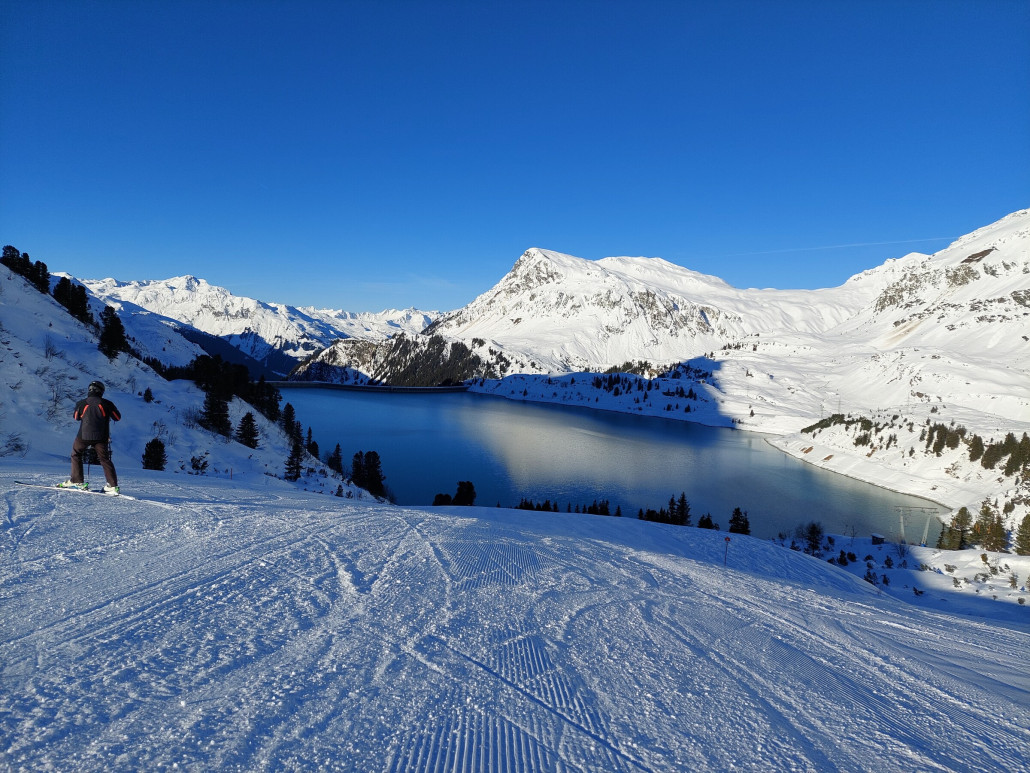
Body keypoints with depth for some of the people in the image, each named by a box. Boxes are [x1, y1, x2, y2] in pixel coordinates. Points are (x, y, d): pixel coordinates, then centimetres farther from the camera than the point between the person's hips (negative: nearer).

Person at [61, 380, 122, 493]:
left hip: (84, 436, 0)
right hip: (101, 437, 0)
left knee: (76, 455, 22)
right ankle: (112, 485, -3)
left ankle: (77, 481, 18)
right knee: (105, 459, 6)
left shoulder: (81, 404, 0)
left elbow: (76, 417, 19)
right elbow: (118, 417, 9)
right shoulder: (107, 404, -2)